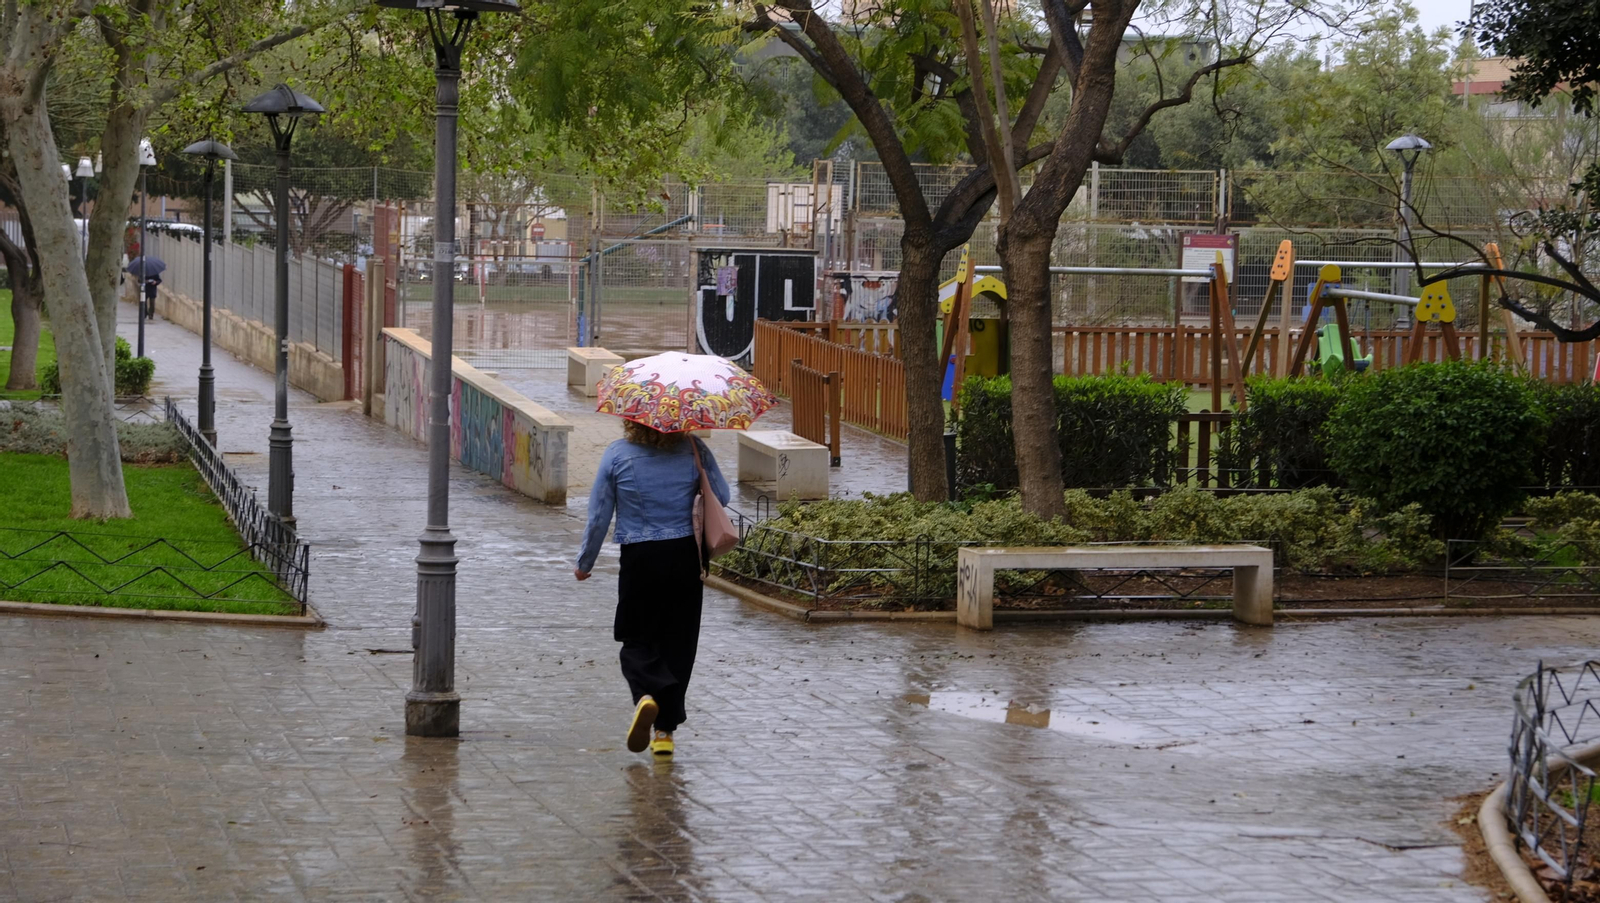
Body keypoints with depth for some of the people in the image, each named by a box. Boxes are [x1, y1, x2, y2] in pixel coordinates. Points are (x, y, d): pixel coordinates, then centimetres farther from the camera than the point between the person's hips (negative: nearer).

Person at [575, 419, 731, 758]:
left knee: (637, 640, 11)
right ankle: (665, 730, 12)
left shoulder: (617, 454, -6)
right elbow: (721, 497, 2)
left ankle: (647, 695, -20)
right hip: (685, 556, 1)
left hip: (639, 560, -1)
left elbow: (598, 517, -2)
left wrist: (584, 563, 10)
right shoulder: (693, 449, -4)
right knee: (677, 642, 11)